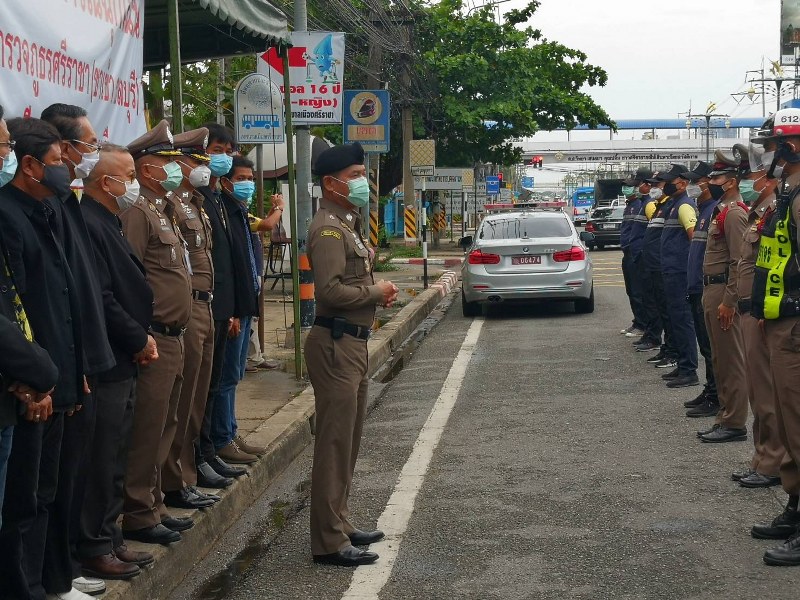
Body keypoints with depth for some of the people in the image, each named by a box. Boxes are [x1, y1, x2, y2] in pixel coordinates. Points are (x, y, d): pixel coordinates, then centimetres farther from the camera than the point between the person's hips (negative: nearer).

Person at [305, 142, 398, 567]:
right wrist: (377, 293, -13)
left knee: (347, 439, 17)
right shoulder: (328, 228, -16)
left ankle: (339, 524, 27)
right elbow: (330, 291, -26)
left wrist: (378, 291, 5)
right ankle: (329, 541, 0)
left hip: (352, 343, 11)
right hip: (335, 344, -11)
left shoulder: (346, 224, 18)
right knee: (335, 442, -6)